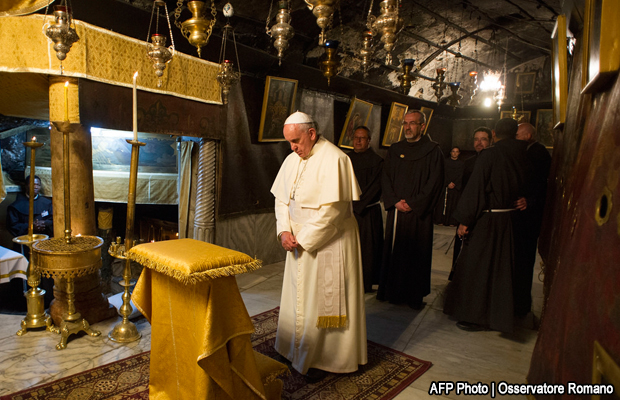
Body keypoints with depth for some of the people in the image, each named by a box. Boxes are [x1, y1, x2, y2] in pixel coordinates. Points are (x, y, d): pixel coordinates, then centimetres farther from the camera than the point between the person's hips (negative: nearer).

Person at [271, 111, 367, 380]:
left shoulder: (334, 160, -17)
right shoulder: (292, 160, 6)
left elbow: (333, 210, -22)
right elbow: (281, 198, 9)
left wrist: (304, 239, -17)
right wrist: (284, 231, -6)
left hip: (328, 242, -7)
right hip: (299, 241, 7)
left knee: (322, 299, 4)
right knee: (298, 295, 17)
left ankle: (323, 358, 23)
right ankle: (296, 348, 36)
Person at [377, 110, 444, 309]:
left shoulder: (433, 151, -1)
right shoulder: (394, 150, 10)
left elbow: (434, 183, -6)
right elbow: (385, 178, 7)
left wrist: (412, 204, -12)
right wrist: (395, 201, -7)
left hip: (419, 213, -3)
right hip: (396, 211, 4)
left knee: (417, 254, 2)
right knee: (393, 252, 7)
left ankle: (415, 296, 14)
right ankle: (392, 291, 20)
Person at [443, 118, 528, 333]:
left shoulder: (489, 155, -14)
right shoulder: (522, 156, 4)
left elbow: (475, 189, -16)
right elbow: (523, 189, 8)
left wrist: (464, 220, -12)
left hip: (486, 219, -6)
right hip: (508, 220, 7)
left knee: (476, 267, 5)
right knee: (500, 268, 18)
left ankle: (475, 316, 14)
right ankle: (498, 315, 30)